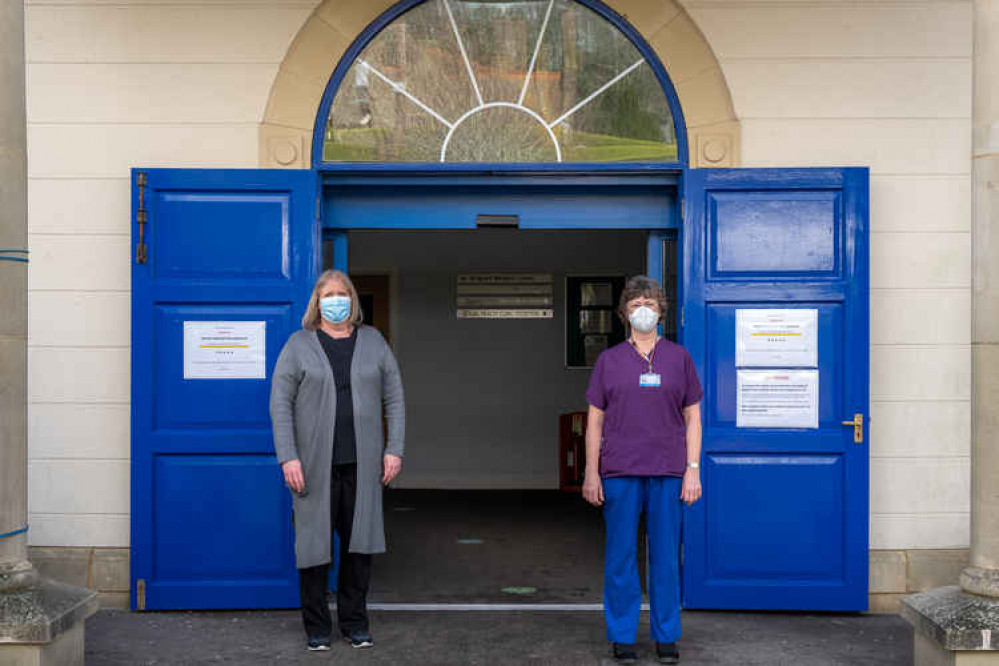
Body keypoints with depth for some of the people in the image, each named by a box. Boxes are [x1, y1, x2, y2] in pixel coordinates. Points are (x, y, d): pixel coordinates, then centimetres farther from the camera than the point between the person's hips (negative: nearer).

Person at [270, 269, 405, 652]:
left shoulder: (373, 342, 10)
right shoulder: (299, 344, 3)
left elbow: (394, 398, 9)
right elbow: (280, 402, -2)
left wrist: (394, 449, 0)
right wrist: (288, 458, -11)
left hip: (362, 463, 2)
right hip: (315, 464, -2)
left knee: (359, 542, 6)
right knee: (315, 542, 2)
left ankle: (354, 622, 20)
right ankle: (317, 627, 15)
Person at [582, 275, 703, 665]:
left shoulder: (678, 357, 8)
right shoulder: (609, 360, 7)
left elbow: (693, 417, 8)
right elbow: (594, 419, 7)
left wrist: (693, 469, 1)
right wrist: (591, 472, 1)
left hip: (667, 473, 0)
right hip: (619, 473, 0)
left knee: (666, 557, 5)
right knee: (620, 557, 4)